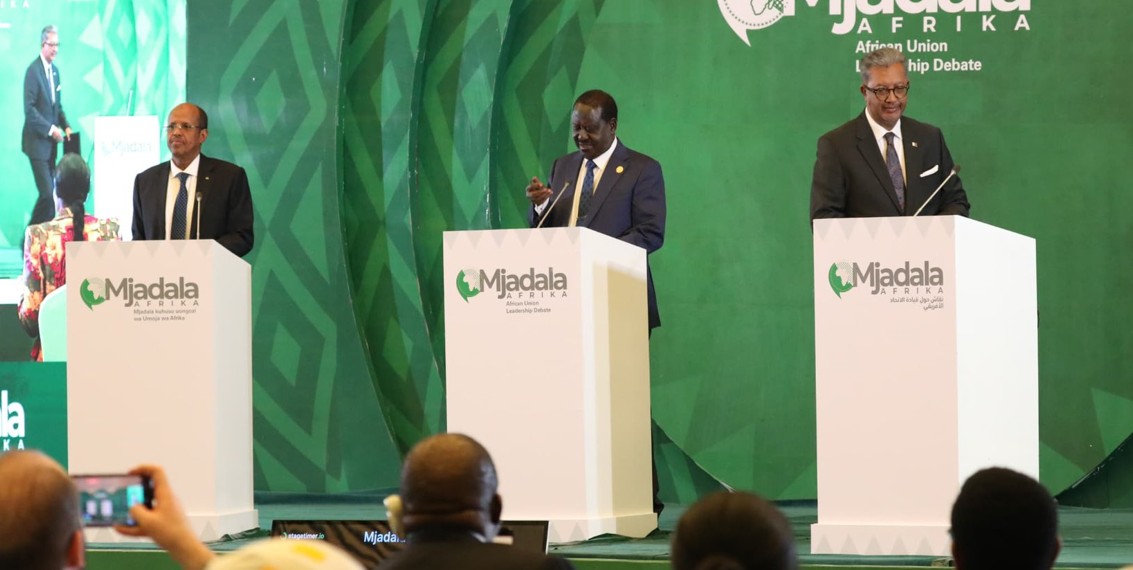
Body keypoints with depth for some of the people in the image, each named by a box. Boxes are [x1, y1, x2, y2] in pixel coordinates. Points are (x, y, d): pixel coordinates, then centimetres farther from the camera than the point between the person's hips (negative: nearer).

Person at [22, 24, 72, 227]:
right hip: (38, 142, -8)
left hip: (51, 142, 8)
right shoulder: (33, 70, -14)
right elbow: (29, 109, -18)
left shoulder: (55, 70, 13)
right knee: (46, 194, -12)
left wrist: (65, 126, 4)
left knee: (49, 193, 8)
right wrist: (51, 129, -20)